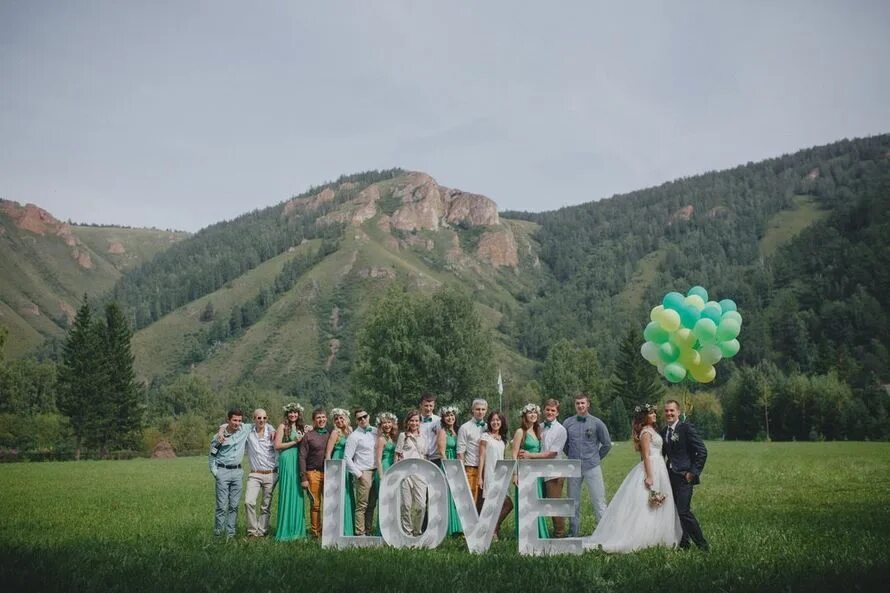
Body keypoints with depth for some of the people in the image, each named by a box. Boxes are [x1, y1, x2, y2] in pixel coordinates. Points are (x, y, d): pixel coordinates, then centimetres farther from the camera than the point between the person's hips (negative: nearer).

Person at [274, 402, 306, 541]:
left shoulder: (302, 428, 16)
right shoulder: (283, 426, -1)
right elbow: (277, 445, -9)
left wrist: (306, 434, 1)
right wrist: (295, 442, -9)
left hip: (298, 461, 6)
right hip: (287, 460, -6)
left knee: (297, 494, 6)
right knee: (287, 494, -4)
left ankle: (297, 529, 12)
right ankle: (285, 531, 1)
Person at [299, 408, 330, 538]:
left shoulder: (330, 435, 12)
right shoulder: (308, 436, 3)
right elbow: (302, 457, 0)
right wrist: (303, 477, -6)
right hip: (313, 473, -2)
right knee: (315, 504, 0)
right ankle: (315, 531, 8)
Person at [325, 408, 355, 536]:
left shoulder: (349, 432, 12)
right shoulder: (335, 432, -6)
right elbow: (328, 453, -10)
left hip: (348, 469, 7)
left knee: (348, 498, 8)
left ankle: (348, 530, 14)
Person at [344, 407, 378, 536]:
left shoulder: (375, 432, 13)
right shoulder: (354, 436, -4)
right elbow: (347, 458, -8)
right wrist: (359, 474, -10)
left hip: (376, 472, 6)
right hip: (363, 473, -6)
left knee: (372, 505, 8)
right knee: (362, 505, -7)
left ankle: (368, 532, 13)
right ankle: (360, 533, -5)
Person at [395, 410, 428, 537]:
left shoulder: (423, 437, 16)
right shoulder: (403, 436, 7)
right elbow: (397, 455, 5)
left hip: (420, 472, 3)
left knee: (421, 504, -4)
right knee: (406, 504, -2)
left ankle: (417, 531, 12)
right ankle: (407, 532, 9)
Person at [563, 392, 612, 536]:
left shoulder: (596, 423, -1)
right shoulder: (567, 423, 3)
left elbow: (607, 444, 8)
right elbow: (563, 443, 16)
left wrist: (597, 458, 10)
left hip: (592, 467, -2)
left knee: (599, 501, -4)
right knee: (574, 503, 8)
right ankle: (574, 534, 18)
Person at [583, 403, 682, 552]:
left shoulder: (651, 430, 16)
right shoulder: (646, 432, -12)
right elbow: (646, 455, -19)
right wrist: (649, 476, -24)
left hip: (657, 470, 10)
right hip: (651, 469, -10)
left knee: (656, 505, 10)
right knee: (647, 505, -7)